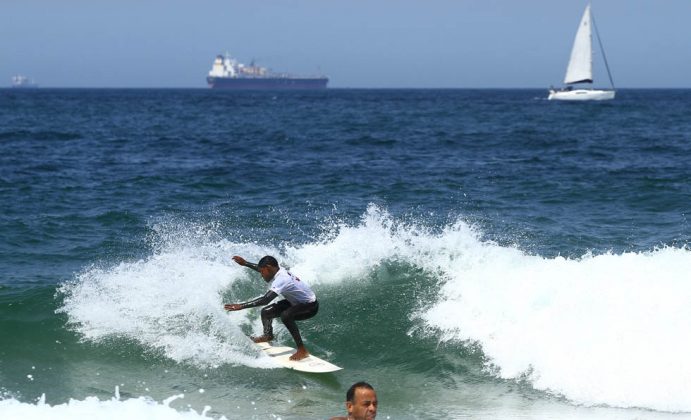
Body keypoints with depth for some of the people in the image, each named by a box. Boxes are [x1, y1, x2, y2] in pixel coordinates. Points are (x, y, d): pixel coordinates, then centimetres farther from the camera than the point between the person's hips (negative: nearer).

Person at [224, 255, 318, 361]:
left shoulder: (281, 280, -33)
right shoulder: (279, 271, -7)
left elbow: (266, 299, -42)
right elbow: (261, 268, 16)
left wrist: (242, 306, -44)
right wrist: (245, 263, 20)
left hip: (310, 306, -10)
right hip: (296, 302, 10)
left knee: (285, 315, -36)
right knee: (266, 312, 11)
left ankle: (302, 350, -31)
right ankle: (268, 335, 40)